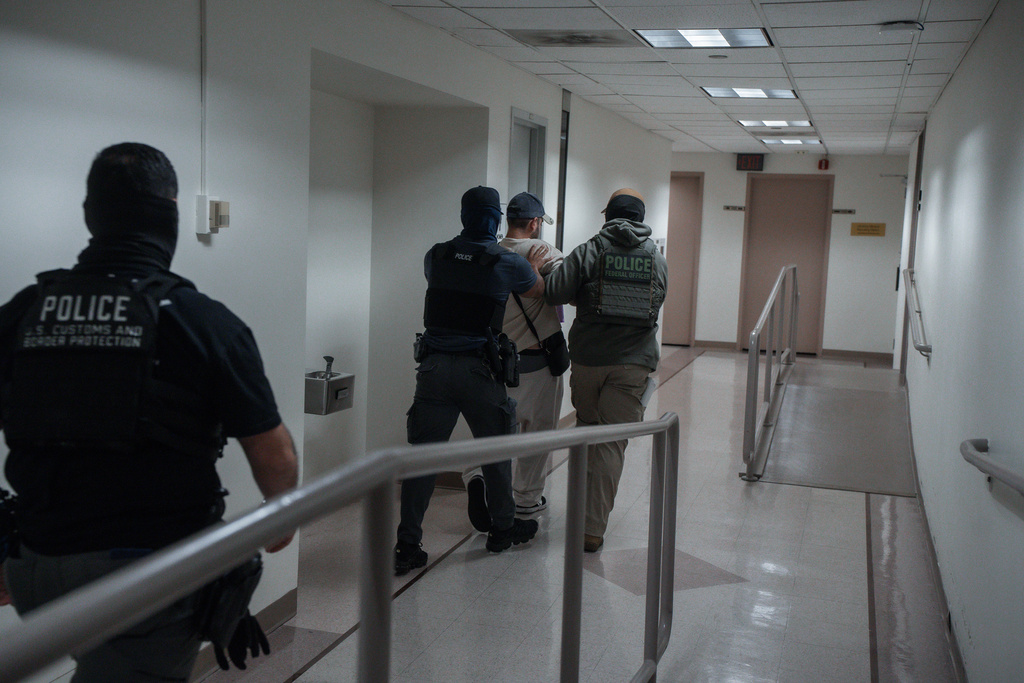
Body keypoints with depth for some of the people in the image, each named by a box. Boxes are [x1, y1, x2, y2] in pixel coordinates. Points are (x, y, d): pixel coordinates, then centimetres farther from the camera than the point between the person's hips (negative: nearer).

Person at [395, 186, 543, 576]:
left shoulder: (436, 256, 6)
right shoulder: (506, 263, -3)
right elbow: (540, 290, 16)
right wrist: (537, 264, 38)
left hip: (434, 365, 3)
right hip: (478, 369, -2)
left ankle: (407, 547, 1)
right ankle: (503, 529, 31)